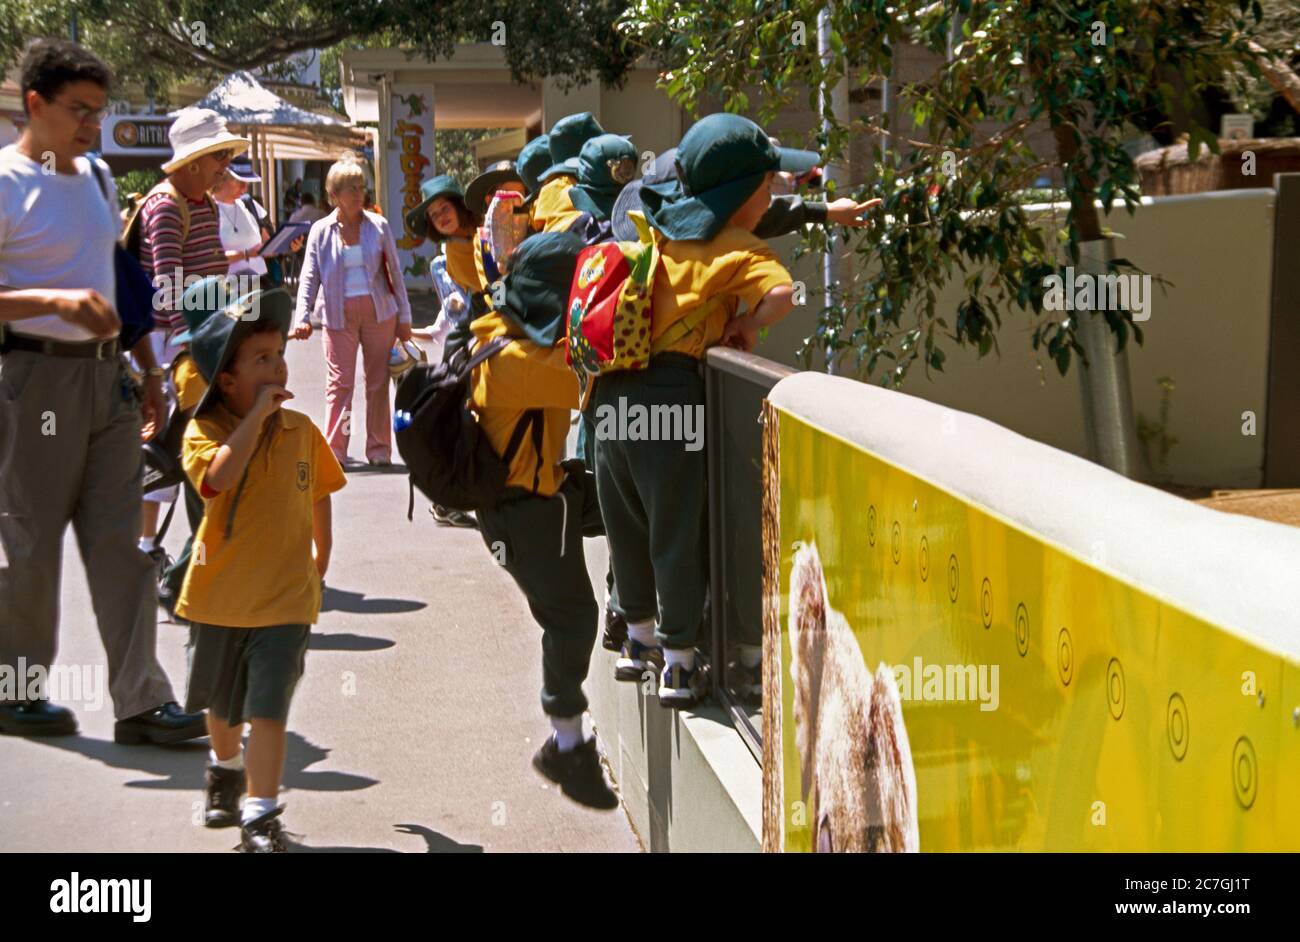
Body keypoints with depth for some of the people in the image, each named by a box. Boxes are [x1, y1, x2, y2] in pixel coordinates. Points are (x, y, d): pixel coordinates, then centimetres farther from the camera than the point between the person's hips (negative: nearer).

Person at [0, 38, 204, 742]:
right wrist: (57, 301, -29)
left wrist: (148, 370, 19)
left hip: (106, 374, 7)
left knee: (120, 540, 3)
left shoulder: (96, 178, 13)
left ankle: (140, 703, 5)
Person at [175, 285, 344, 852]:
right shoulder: (204, 430, -12)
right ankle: (226, 769, 51)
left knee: (268, 710, -10)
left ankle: (261, 816, -4)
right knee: (222, 704, 22)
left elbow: (319, 496, 13)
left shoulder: (302, 431, -2)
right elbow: (219, 475, -35)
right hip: (219, 595, 0)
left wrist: (319, 563, 18)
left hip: (285, 597, 0)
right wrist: (258, 414, -31)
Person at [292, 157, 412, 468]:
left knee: (379, 381, 5)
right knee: (340, 381, -4)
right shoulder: (321, 231, 2)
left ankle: (379, 449, 13)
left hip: (379, 312, 1)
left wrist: (404, 316, 5)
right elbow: (310, 276, 1)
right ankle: (335, 450, 0)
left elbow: (394, 272, 7)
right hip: (339, 315, -1)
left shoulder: (378, 225, 4)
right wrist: (303, 317, -12)